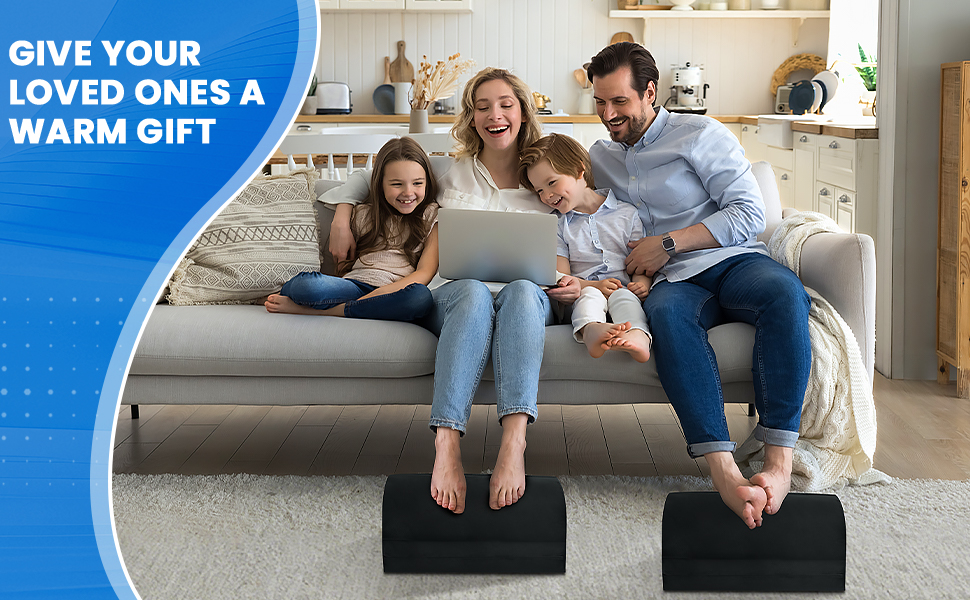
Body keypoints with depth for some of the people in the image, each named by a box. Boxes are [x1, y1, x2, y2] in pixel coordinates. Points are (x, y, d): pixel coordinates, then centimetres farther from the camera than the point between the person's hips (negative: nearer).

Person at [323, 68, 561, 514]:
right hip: (452, 292, 0)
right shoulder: (451, 174, 20)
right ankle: (446, 447, -57)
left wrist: (572, 281, 1)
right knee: (474, 294, -40)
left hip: (528, 297, 1)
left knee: (523, 292, -39)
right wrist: (342, 212, 13)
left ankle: (513, 443, -58)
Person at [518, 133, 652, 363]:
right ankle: (592, 329, -66)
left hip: (622, 289, 0)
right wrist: (593, 286, -13)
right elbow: (560, 276, 5)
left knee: (624, 297, -32)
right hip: (582, 293, 0)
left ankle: (638, 336, -64)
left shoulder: (626, 214, 12)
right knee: (590, 296, -33)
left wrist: (642, 283, -14)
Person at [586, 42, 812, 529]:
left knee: (785, 294, -39)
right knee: (665, 311, -39)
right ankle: (724, 471, -53)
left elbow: (749, 213, -2)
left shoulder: (700, 134, 6)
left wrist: (669, 243, -9)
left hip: (733, 261, -1)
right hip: (675, 282, 2)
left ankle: (778, 461, -43)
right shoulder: (600, 156, 23)